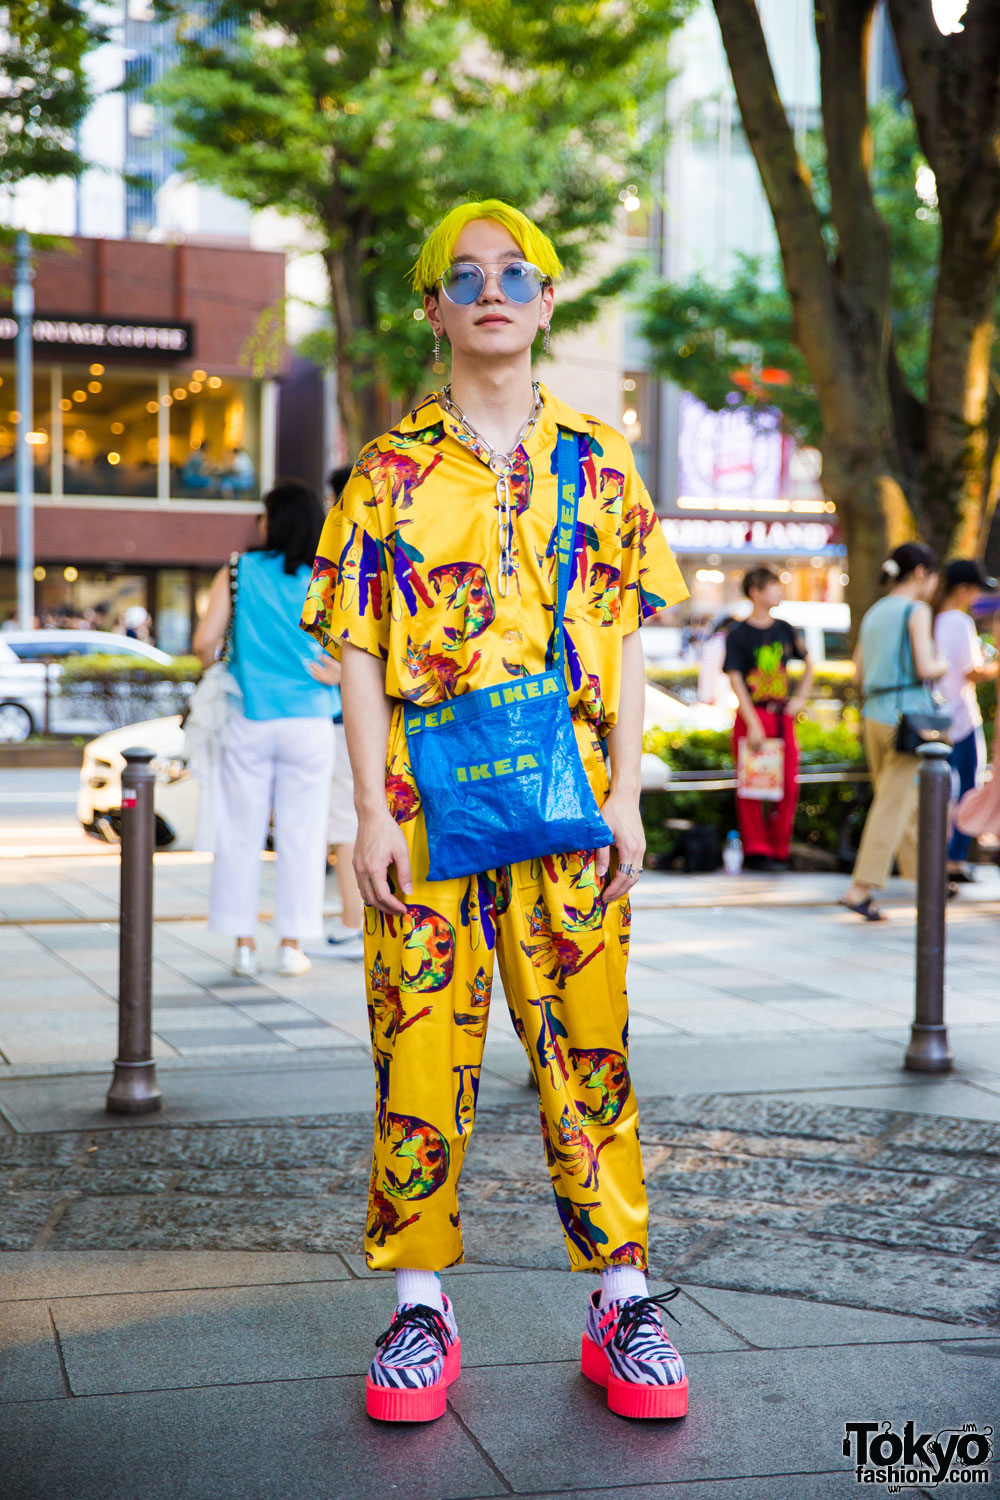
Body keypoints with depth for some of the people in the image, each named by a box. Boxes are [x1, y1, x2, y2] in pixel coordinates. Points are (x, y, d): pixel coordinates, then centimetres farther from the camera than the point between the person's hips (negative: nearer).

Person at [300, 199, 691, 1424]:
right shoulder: (391, 471, 6)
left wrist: (627, 795, 0)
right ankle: (420, 1306, 13)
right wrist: (373, 813, -6)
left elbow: (624, 641, 9)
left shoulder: (598, 463, 10)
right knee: (421, 1051, 1)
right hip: (425, 797, -1)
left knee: (586, 1048, 3)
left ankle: (623, 1300, 12)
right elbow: (359, 654, 3)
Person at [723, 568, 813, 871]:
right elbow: (736, 680, -9)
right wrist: (752, 724, -15)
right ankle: (756, 851, 4)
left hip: (783, 716, 5)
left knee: (788, 786, 3)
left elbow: (808, 664, 24)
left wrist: (801, 698, 11)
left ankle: (779, 851, 13)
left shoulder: (784, 630, 10)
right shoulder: (738, 633, -4)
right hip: (752, 714, -5)